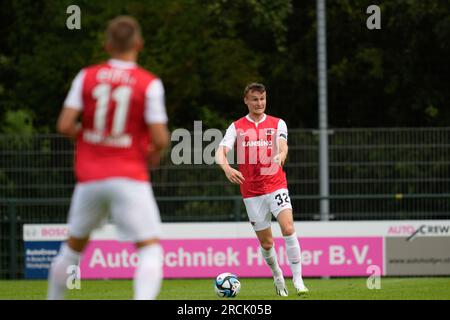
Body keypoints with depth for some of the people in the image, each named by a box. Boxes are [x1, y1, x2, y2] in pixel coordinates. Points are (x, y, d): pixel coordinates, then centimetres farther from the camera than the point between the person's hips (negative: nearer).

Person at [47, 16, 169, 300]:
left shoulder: (86, 77, 2)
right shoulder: (150, 84, -6)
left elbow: (65, 126, -4)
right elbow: (160, 139, -10)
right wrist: (154, 153, 12)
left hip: (90, 177, 4)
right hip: (129, 177, -4)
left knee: (75, 244, 21)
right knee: (150, 248, -6)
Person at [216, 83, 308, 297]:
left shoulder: (277, 124, 6)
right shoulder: (236, 127, 5)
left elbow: (283, 146, -11)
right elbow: (220, 153, -8)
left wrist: (280, 156, -37)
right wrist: (227, 168, -30)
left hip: (276, 185, -1)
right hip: (251, 191, 1)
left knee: (288, 229, -22)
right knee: (266, 243, 5)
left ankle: (298, 280, -20)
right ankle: (277, 276, 31)